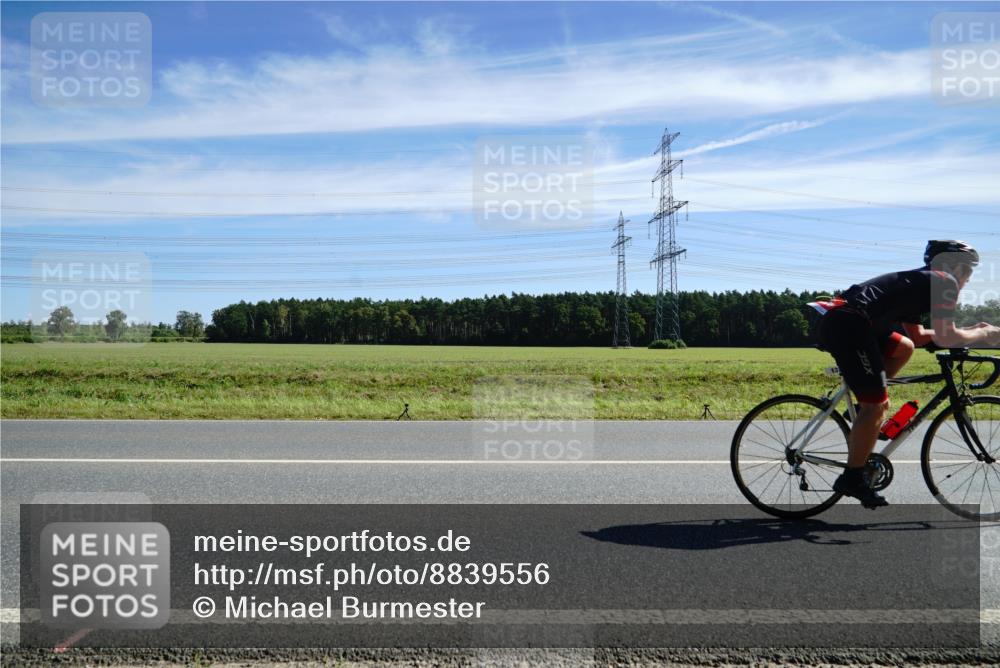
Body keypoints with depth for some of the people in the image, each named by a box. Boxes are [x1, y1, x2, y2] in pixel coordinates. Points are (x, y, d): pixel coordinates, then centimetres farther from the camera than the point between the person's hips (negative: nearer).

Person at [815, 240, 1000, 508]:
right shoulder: (945, 281, 6)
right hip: (848, 325, -9)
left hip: (836, 322, 9)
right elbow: (945, 338, -2)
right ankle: (853, 478, 0)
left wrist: (969, 331, 36)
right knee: (877, 405, -5)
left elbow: (918, 336, 36)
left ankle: (865, 408, 20)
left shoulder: (917, 283, 32)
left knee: (903, 348, 27)